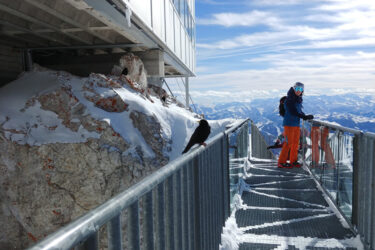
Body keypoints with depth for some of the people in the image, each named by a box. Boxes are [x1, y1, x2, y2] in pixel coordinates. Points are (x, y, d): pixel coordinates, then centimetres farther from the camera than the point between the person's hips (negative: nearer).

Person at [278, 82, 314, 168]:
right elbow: (293, 112, -19)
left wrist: (305, 116, 5)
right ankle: (281, 162, 2)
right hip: (289, 123, -8)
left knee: (296, 143, 10)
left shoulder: (299, 100, 12)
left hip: (296, 124, 8)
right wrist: (305, 117, -19)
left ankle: (293, 161, 20)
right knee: (288, 143, -6)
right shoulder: (289, 100, -13)